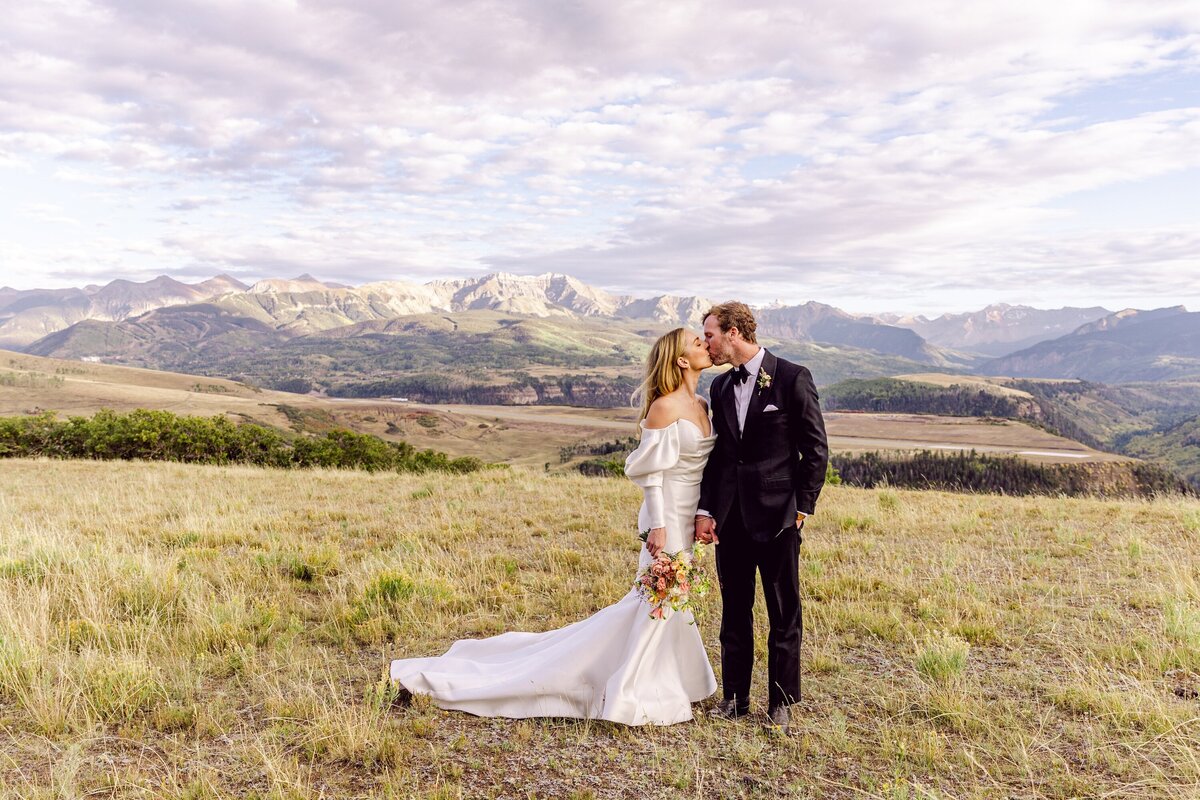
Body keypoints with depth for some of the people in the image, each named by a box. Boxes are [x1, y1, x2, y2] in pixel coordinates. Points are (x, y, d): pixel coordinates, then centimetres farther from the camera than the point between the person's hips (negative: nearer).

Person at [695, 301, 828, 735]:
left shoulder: (792, 378, -7)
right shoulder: (720, 387, 11)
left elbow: (816, 448, -5)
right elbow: (717, 454, 12)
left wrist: (803, 507, -7)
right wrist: (706, 510, 4)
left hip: (777, 513, -5)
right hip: (730, 515, 6)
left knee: (784, 613, 6)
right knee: (734, 610, 13)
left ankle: (781, 700, 20)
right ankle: (734, 696, 25)